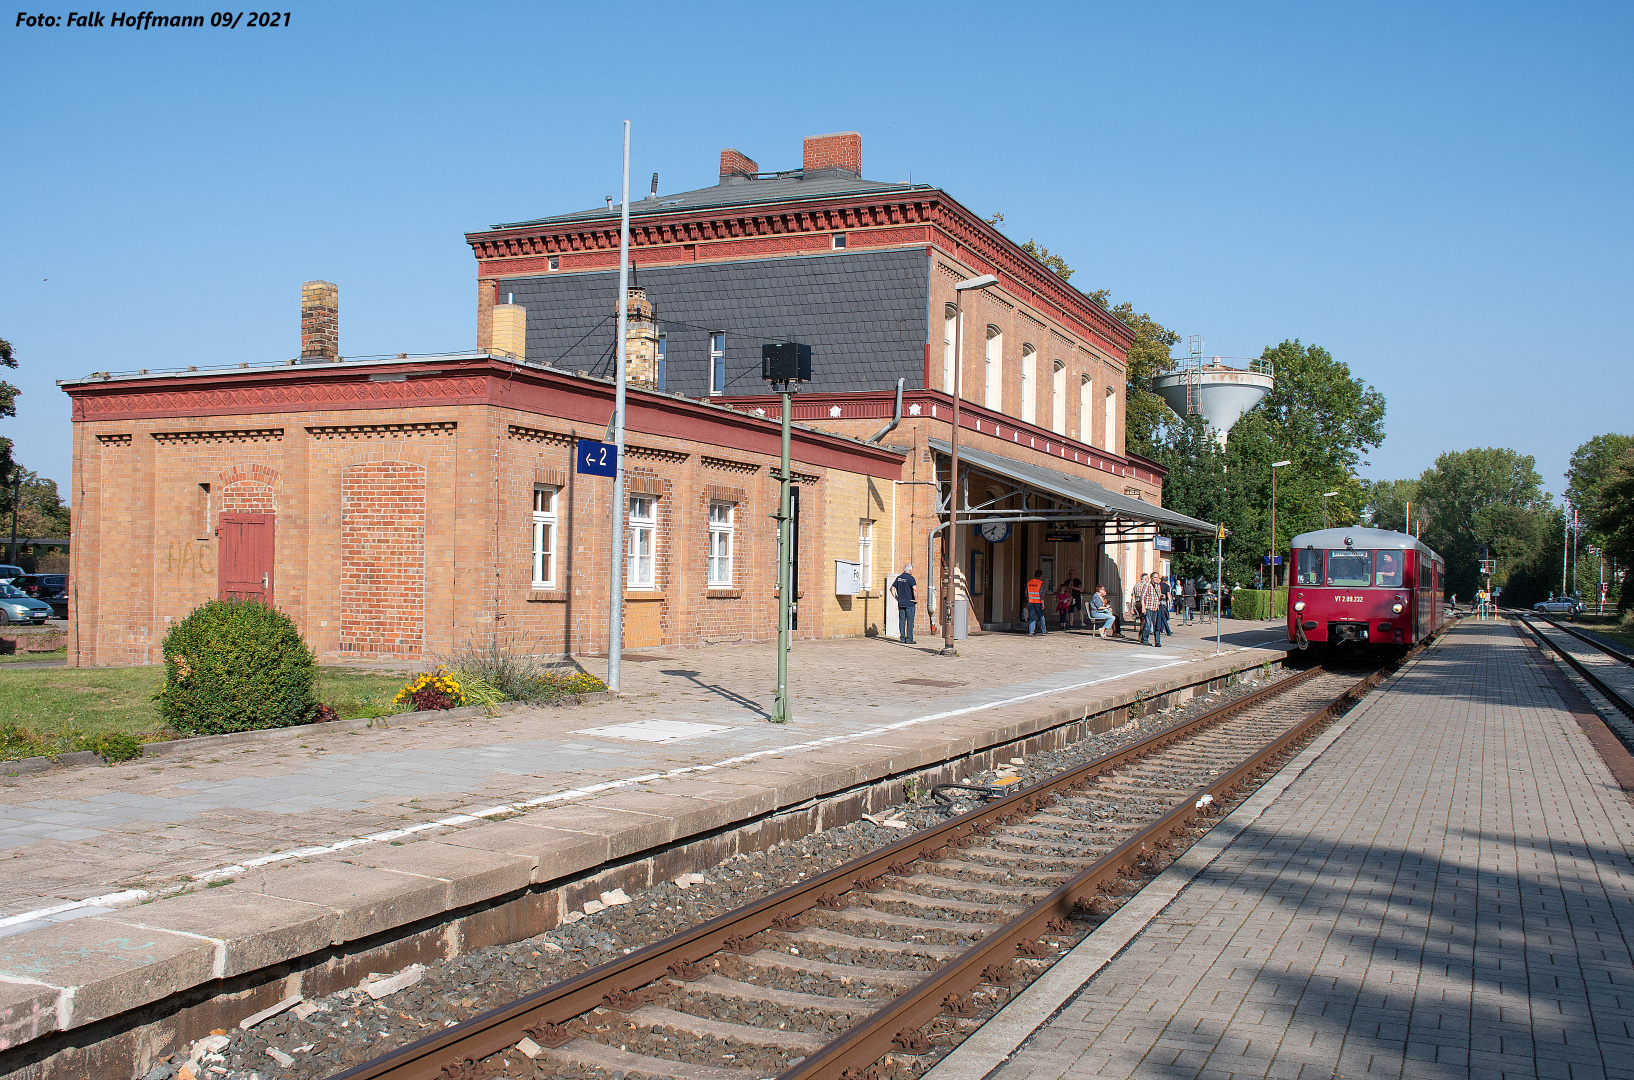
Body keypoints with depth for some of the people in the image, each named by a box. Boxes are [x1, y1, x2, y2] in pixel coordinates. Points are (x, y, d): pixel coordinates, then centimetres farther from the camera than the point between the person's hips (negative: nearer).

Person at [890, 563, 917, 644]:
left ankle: (902, 638, 9)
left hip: (901, 603, 6)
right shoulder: (910, 578, -10)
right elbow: (915, 589, -22)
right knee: (910, 621, -2)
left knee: (902, 620, 8)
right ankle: (909, 639, -3)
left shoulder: (899, 578, 10)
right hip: (910, 603, -6)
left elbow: (892, 589, 13)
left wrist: (897, 598, 14)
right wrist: (916, 600, -12)